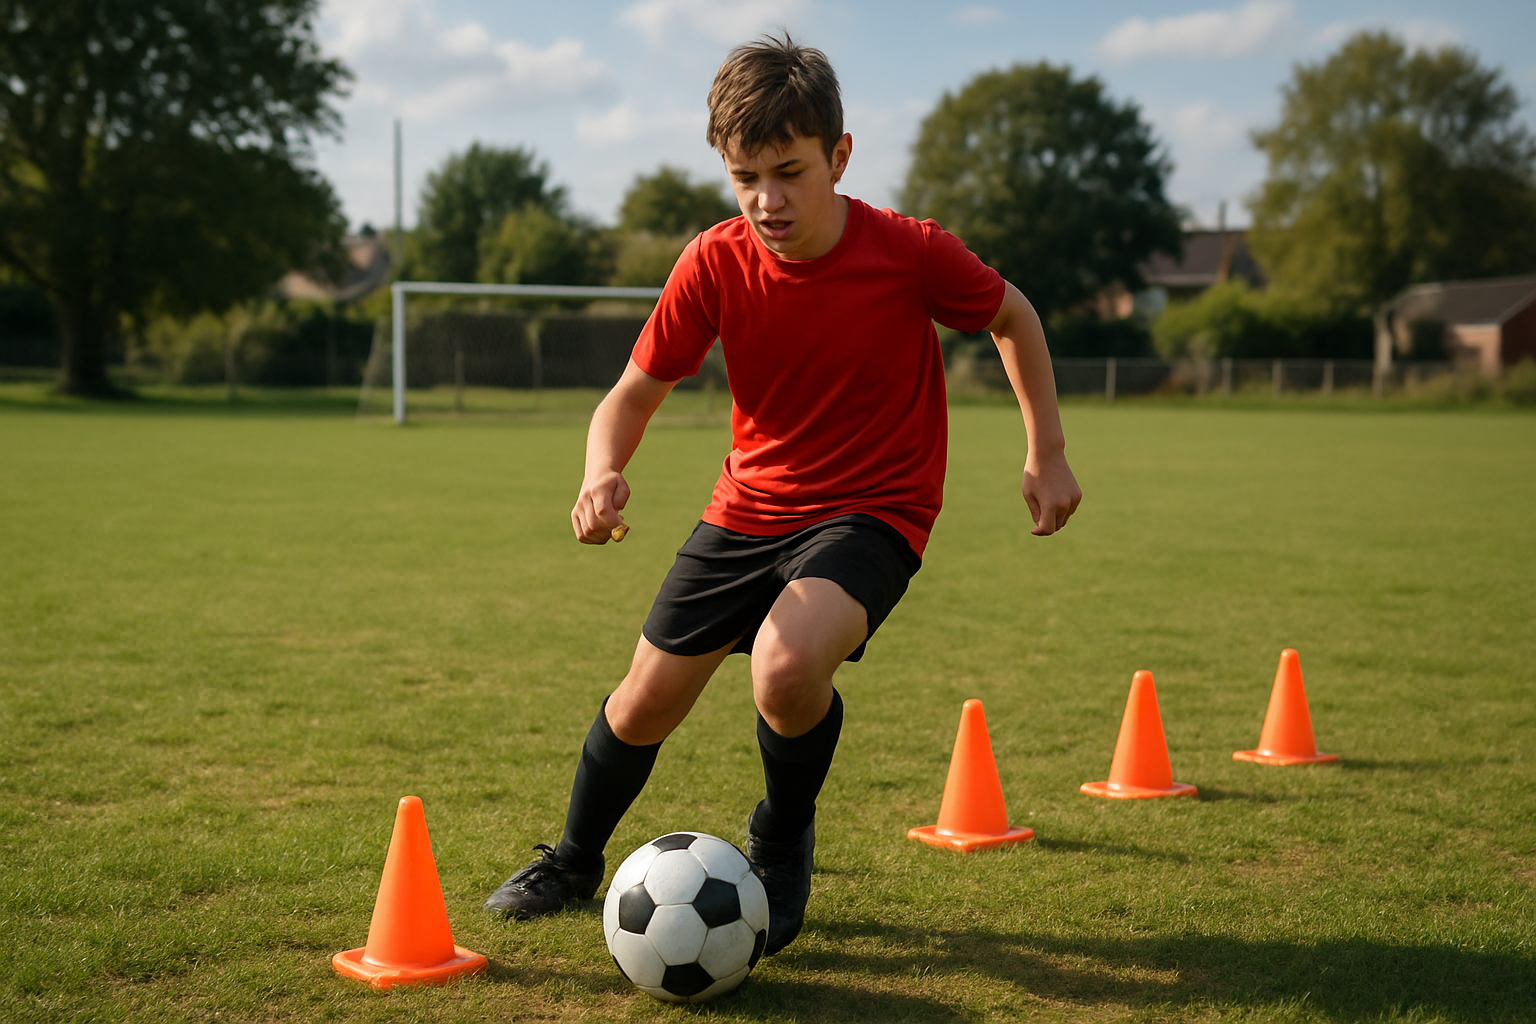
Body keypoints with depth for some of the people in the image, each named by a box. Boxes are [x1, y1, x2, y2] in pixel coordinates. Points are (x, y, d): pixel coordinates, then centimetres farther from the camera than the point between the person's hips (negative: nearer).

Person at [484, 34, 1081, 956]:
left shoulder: (911, 253, -18)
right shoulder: (714, 266, -13)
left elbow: (1014, 318, 2)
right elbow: (634, 396, -5)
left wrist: (1048, 453, -2)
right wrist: (604, 473, -26)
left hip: (873, 510, -3)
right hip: (749, 508, 3)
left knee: (787, 662, -32)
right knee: (646, 703, 8)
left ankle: (781, 850, 0)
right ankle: (575, 863, 40)